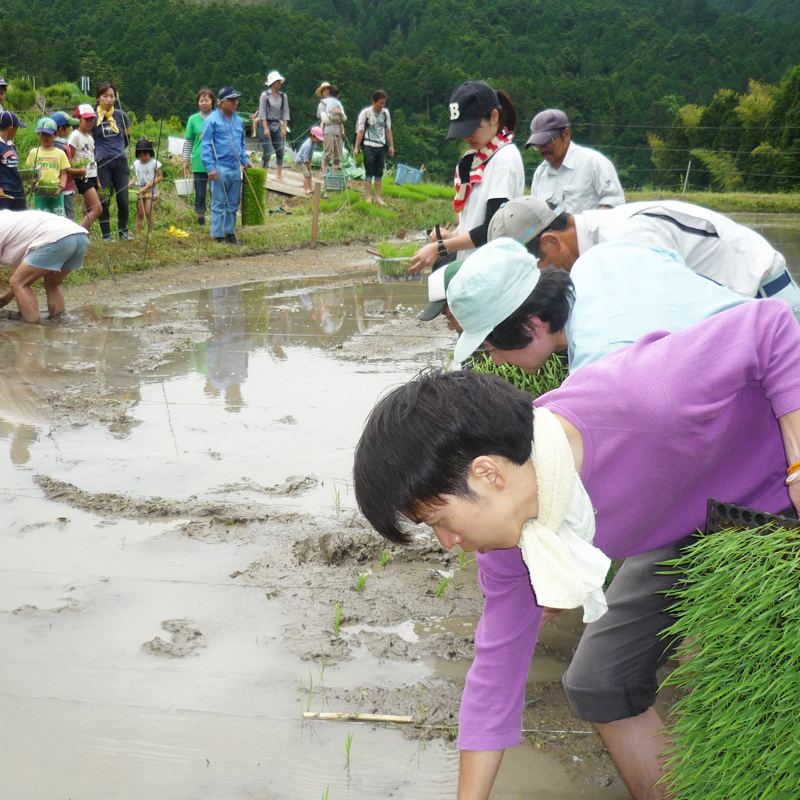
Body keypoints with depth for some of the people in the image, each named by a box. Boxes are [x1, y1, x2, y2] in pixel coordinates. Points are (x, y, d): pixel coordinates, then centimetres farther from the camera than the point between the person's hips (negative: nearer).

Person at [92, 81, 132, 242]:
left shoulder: (122, 115, 6)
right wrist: (95, 157, -1)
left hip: (121, 162, 2)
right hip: (102, 163, -2)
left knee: (123, 199, 1)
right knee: (104, 200, 1)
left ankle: (123, 231, 18)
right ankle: (106, 234, 10)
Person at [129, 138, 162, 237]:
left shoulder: (154, 163, -4)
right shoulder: (136, 164, 11)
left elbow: (160, 177, -3)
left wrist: (152, 182, -18)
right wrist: (133, 181, 1)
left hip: (151, 190, -4)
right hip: (139, 190, 4)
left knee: (148, 212, -13)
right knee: (140, 213, 1)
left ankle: (150, 232, -2)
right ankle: (138, 234, 4)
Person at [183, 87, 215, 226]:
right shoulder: (193, 119, 5)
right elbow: (188, 142, 9)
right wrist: (186, 160, 6)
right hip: (199, 163, 0)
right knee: (200, 194, 4)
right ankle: (201, 219, 16)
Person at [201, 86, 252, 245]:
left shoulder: (238, 120, 14)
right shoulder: (212, 120, -6)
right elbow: (205, 146, -8)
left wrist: (245, 160, 12)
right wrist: (210, 167, -16)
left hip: (236, 168, 6)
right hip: (220, 169, -6)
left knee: (233, 204, 11)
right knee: (219, 204, -2)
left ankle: (230, 232, 20)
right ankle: (219, 236, 2)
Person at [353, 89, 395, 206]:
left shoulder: (385, 113, 8)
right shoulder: (365, 113, -5)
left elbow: (388, 130, 15)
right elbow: (360, 131, -5)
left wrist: (391, 146, 12)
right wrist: (356, 148, -9)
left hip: (381, 147, 4)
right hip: (369, 147, -4)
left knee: (379, 173, 7)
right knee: (369, 172, -4)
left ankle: (378, 197, 13)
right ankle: (367, 197, -1)